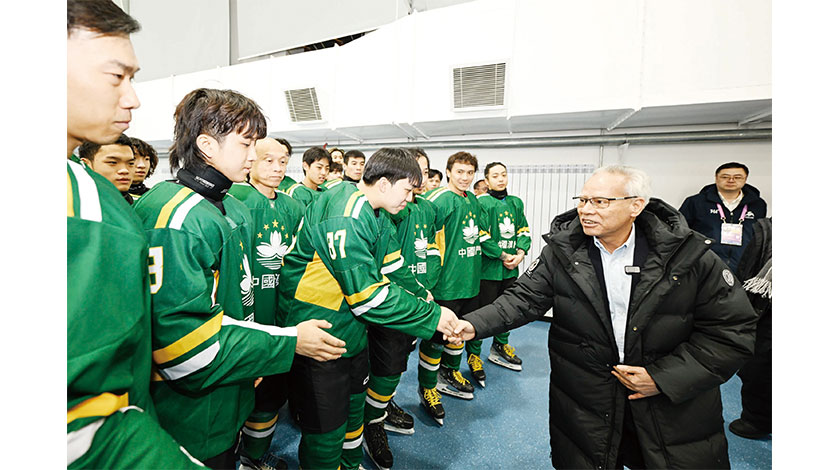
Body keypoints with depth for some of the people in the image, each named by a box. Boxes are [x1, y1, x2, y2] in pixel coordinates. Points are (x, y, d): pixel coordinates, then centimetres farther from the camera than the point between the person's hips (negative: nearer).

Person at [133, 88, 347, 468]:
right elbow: (183, 339, -27)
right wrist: (288, 342, -22)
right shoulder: (176, 217, -24)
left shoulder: (234, 209, 6)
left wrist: (252, 356, 9)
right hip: (191, 418, -8)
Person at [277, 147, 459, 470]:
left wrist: (429, 306, -4)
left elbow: (394, 272, 6)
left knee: (354, 409, 27)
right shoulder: (344, 216, -27)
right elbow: (368, 295, -29)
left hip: (353, 333, 10)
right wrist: (432, 316, -21)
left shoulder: (377, 216, 4)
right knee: (327, 434, 7)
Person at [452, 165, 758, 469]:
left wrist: (664, 377, -14)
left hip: (674, 406, 0)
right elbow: (524, 298, -11)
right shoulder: (561, 252, -11)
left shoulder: (689, 256, -14)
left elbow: (733, 329, -8)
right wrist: (475, 324, -27)